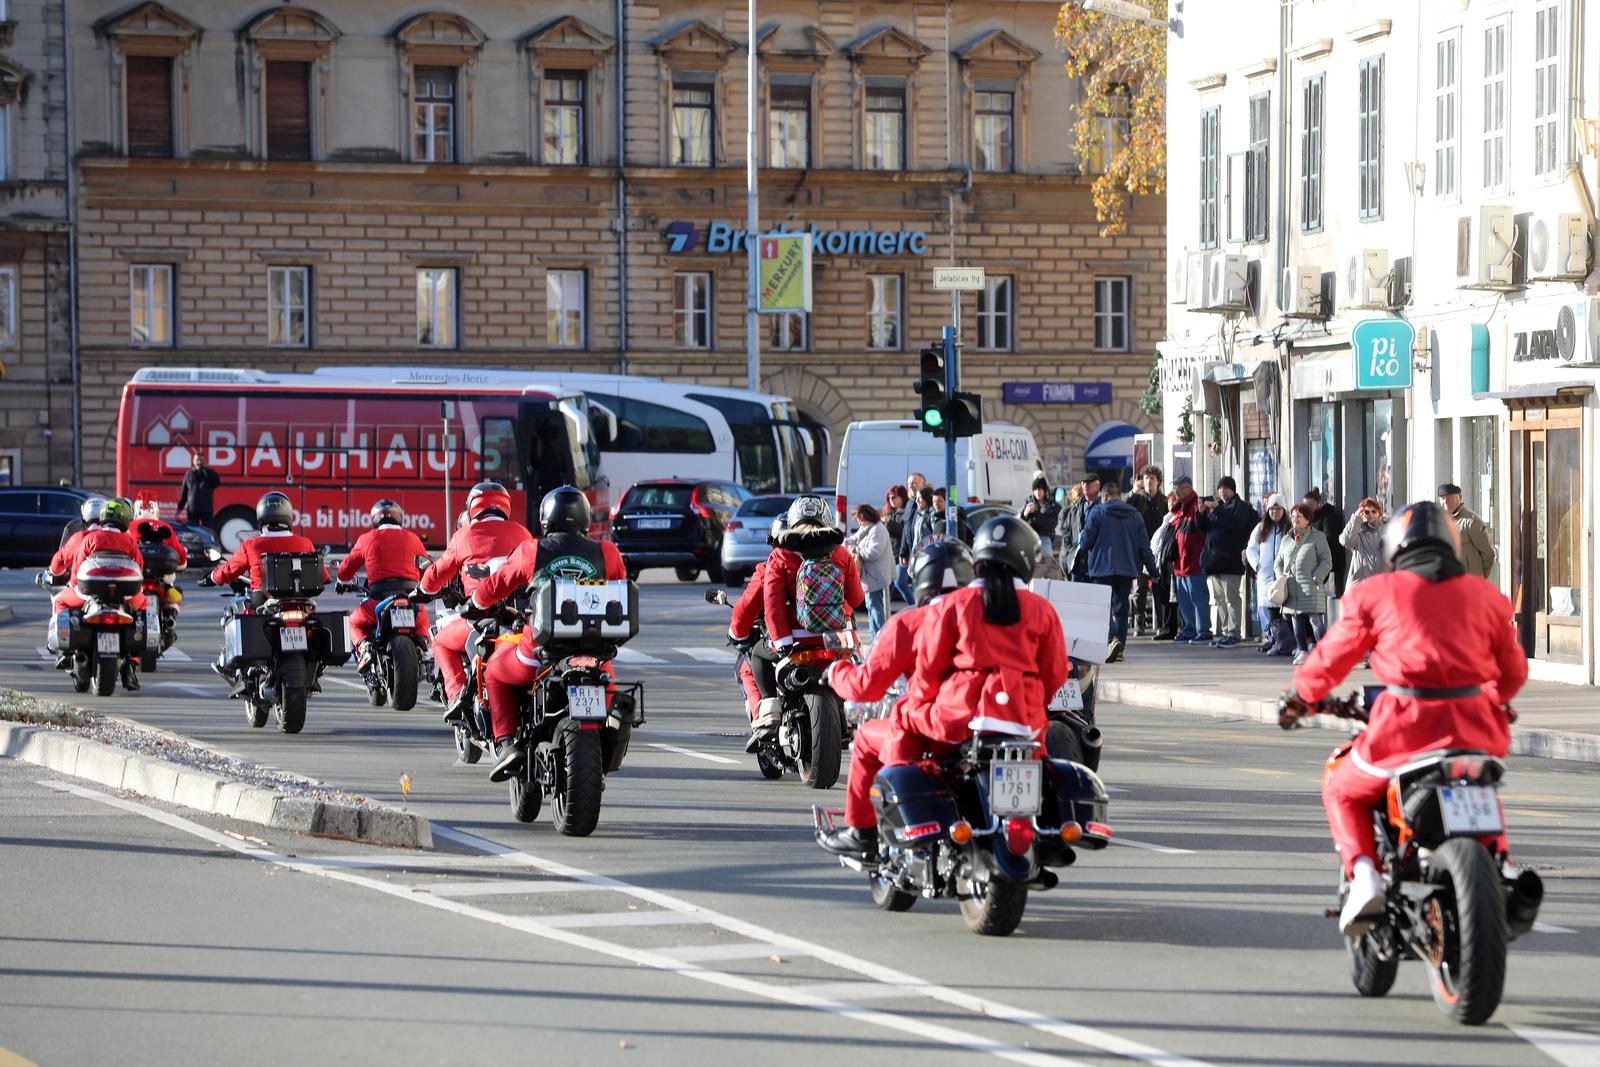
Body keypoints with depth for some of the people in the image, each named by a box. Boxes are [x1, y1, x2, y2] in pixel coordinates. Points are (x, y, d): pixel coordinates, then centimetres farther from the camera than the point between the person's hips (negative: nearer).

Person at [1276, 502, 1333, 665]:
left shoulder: (1317, 537, 3)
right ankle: (1303, 652, 12)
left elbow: (1326, 561, -1)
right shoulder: (1286, 540, 18)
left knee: (1315, 619, -11)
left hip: (1311, 588, -5)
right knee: (1296, 620, 4)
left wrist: (1316, 578, -13)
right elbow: (1278, 563, 24)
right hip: (1292, 589, 5)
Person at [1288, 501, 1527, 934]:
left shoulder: (1375, 593, 5)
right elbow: (1514, 671, 21)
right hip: (1476, 732, 3)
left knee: (1342, 789, 23)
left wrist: (1300, 694, 29)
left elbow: (1333, 656, 10)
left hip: (1405, 726, -3)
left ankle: (1363, 875, 0)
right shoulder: (1485, 595, 13)